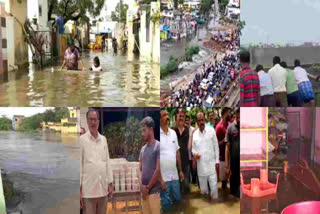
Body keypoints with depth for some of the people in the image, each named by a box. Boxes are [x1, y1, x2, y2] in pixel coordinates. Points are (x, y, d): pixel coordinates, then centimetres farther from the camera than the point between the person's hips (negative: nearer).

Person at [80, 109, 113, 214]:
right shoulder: (82, 139, -4)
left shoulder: (103, 139, 10)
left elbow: (107, 162, 12)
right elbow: (79, 164, -5)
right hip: (88, 188, -4)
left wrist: (110, 183, 8)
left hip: (103, 187, 4)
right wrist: (79, 186, -8)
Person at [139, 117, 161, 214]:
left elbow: (158, 170, -12)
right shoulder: (143, 149, 13)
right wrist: (142, 185, 0)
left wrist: (148, 187, -8)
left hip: (154, 191, -6)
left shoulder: (158, 146, -8)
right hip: (144, 191, 7)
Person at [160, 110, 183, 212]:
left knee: (178, 200, 16)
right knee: (166, 205, 5)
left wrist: (180, 170, 15)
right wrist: (160, 179, -14)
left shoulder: (173, 133, 7)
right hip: (163, 177, -5)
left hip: (174, 175, 5)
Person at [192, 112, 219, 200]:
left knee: (214, 186, -4)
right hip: (200, 164, 2)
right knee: (203, 189, 11)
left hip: (211, 163, -2)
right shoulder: (194, 134, 4)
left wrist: (217, 161, -1)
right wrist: (194, 153, -11)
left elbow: (216, 147, 1)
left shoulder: (211, 131, -2)